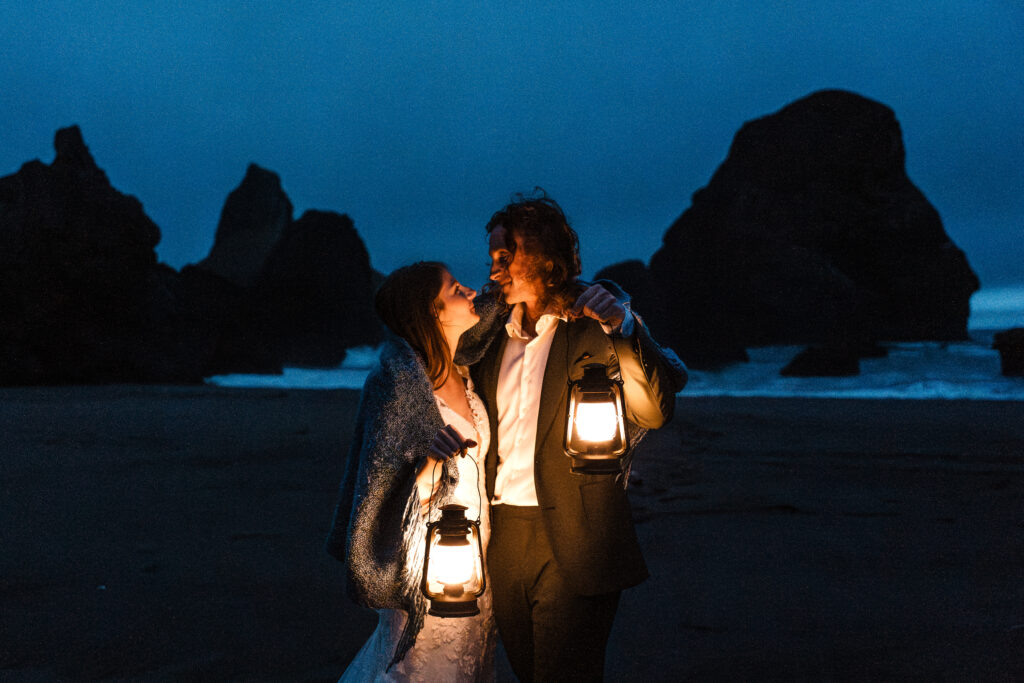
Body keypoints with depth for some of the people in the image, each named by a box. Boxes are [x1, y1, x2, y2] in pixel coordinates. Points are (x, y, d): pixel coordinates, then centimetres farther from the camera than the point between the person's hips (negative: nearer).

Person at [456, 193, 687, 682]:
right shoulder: (493, 335, 12)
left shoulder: (595, 326, -5)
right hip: (503, 541, 6)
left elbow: (656, 411, -18)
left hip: (573, 543, -6)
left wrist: (624, 328, -28)